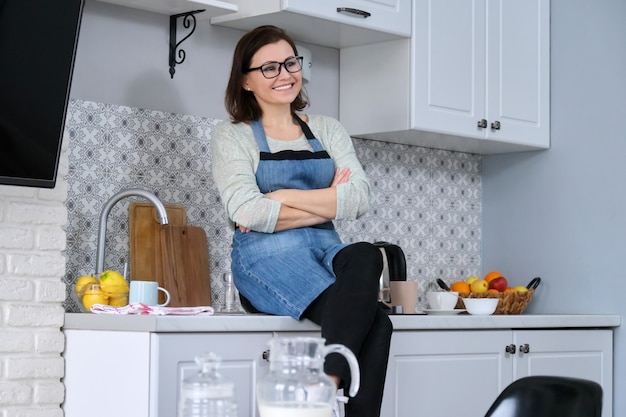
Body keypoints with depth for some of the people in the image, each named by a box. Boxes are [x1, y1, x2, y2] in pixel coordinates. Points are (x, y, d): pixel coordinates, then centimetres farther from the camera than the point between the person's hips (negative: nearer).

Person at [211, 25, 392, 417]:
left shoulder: (328, 130, 19)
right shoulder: (232, 136, 8)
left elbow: (360, 198, 2)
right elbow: (248, 213, -9)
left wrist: (284, 197, -6)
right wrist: (328, 202, -4)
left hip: (326, 250, 4)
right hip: (269, 258, -4)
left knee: (367, 256, -36)